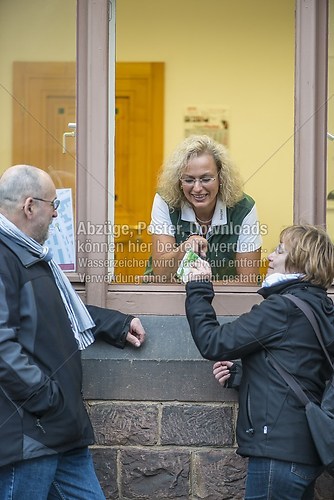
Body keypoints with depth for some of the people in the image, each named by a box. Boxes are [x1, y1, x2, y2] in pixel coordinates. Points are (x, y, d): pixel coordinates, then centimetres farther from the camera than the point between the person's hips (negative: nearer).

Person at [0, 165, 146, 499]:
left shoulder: (28, 254, 20)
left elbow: (63, 310, 36)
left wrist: (118, 324, 31)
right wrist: (47, 400, -23)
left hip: (60, 426, 11)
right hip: (28, 433, -11)